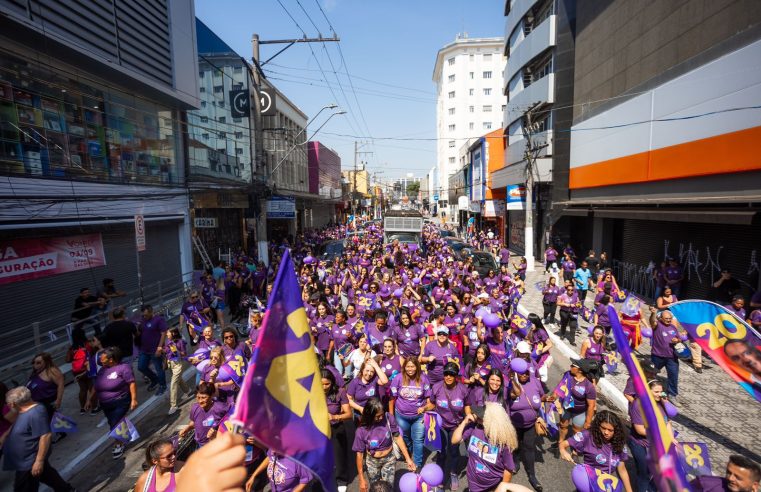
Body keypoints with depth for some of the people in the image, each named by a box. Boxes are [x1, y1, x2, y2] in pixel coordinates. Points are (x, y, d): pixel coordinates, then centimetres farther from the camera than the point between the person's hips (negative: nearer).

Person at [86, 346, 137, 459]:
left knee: (116, 424, -4)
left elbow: (132, 383, -18)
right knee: (112, 424, 12)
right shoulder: (102, 370, 6)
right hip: (105, 404, 7)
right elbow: (95, 386, 17)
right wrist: (89, 400, 16)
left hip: (120, 403, -7)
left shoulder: (123, 367, -17)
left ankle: (119, 445, 18)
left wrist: (134, 399, -22)